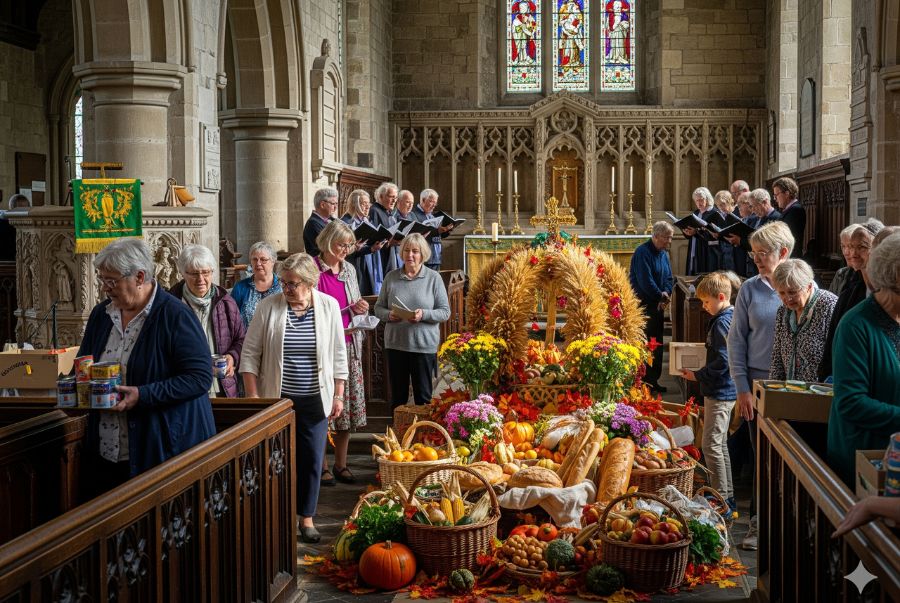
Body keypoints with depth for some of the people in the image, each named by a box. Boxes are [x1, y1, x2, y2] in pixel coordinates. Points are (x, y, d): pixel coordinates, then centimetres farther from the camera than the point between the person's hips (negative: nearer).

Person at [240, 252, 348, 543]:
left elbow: (339, 355, 5)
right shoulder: (269, 306, -6)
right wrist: (253, 396, -6)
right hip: (277, 397, -1)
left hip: (315, 399, 1)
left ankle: (306, 516, 20)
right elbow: (250, 353, -2)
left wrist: (338, 396, 3)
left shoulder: (329, 306, -2)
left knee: (312, 459, 5)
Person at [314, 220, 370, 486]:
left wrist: (360, 308, -1)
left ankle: (341, 464, 17)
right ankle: (322, 465, 9)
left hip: (349, 344, 6)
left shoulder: (349, 269, 12)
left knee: (348, 404, 6)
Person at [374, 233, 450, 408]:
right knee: (398, 395, 11)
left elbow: (445, 312, -2)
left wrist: (424, 314, -19)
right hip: (395, 343, 2)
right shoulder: (391, 277, 4)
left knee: (423, 395, 7)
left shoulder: (433, 278, -1)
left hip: (424, 345, -2)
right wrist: (389, 315, -12)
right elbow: (378, 308, 10)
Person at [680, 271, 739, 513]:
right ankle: (728, 497, 25)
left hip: (719, 393, -11)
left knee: (711, 445, -5)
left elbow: (722, 362, -23)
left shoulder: (722, 323, -19)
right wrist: (700, 373, 14)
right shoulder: (731, 318, 11)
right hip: (725, 391, 11)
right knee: (720, 444, 17)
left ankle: (722, 499, -1)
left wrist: (697, 375, -14)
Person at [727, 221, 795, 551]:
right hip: (757, 382, 1)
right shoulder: (750, 289, 1)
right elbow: (737, 340, 3)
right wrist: (742, 388, -1)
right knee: (762, 455, 6)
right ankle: (759, 523, 16)